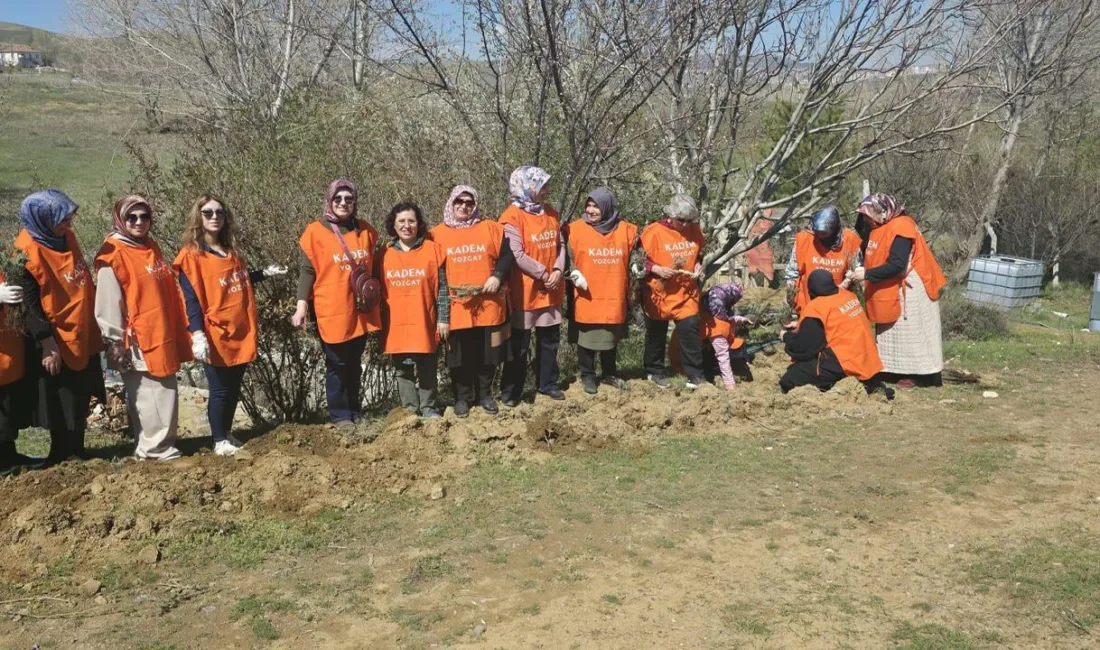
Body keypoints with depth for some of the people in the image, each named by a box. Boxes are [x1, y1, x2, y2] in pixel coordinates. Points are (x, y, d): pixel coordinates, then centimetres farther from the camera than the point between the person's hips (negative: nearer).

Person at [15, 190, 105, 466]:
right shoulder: (28, 252, -19)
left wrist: (94, 326, 15)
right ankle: (62, 452, 19)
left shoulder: (66, 238, 3)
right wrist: (47, 345, -20)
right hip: (57, 341, -7)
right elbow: (31, 305, -18)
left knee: (80, 397, 16)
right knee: (61, 400, 4)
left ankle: (76, 447, 30)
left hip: (82, 336, 7)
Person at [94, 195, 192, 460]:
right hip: (138, 340, -9)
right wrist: (115, 343, -15)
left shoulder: (151, 248, 14)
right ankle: (155, 447, 7)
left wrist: (178, 331, 20)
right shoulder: (113, 254, -11)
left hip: (163, 335, 9)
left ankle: (159, 445, 26)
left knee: (165, 391, 15)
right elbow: (108, 304, -14)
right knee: (148, 394, -3)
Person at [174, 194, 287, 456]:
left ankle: (227, 434, 27)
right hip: (215, 337, -6)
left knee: (234, 388, 13)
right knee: (220, 390, 2)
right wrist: (197, 334, -22)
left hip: (241, 333, 6)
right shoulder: (191, 255, -8)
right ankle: (220, 441, 15)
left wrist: (265, 273, 15)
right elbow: (191, 299, -13)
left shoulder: (230, 251, 13)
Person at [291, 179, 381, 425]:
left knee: (354, 364, 14)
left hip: (360, 310, 4)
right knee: (337, 364, 5)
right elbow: (307, 270, -5)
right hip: (332, 310, -4)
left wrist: (373, 296, 12)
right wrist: (302, 305, -11)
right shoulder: (316, 231, -4)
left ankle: (354, 412, 24)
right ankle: (340, 415, 14)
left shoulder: (366, 230, 8)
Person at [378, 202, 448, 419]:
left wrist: (443, 318, -5)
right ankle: (410, 409, 18)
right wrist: (379, 324, 8)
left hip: (425, 323, -2)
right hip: (396, 325, 2)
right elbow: (379, 291, 11)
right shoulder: (385, 254, 6)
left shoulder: (433, 249, -1)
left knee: (427, 369, 6)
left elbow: (442, 287, -1)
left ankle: (429, 408, 18)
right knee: (403, 370, 9)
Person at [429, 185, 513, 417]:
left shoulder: (491, 228, 6)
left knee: (487, 353, 9)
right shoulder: (437, 234, 5)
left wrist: (498, 276, -10)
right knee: (459, 356, 7)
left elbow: (507, 255, 4)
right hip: (454, 307, -1)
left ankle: (484, 394, 26)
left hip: (488, 305, 1)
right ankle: (462, 397, 22)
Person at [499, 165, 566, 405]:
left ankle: (548, 383, 27)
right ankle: (511, 391, 12)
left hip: (551, 290, 6)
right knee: (519, 344, 2)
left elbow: (560, 245, 10)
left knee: (550, 339, 14)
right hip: (525, 290, -6)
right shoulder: (513, 216, -12)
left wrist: (557, 271, -6)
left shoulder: (551, 213, 9)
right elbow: (517, 254, -17)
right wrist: (543, 273, -13)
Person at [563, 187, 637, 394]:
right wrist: (575, 275, -17)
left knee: (612, 337, 16)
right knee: (587, 338, 5)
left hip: (614, 297, 3)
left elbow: (632, 259, 13)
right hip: (586, 297, -3)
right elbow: (567, 258, -2)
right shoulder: (576, 229, -6)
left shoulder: (626, 230, 3)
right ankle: (587, 376, 21)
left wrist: (630, 289, 2)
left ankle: (610, 373, 33)